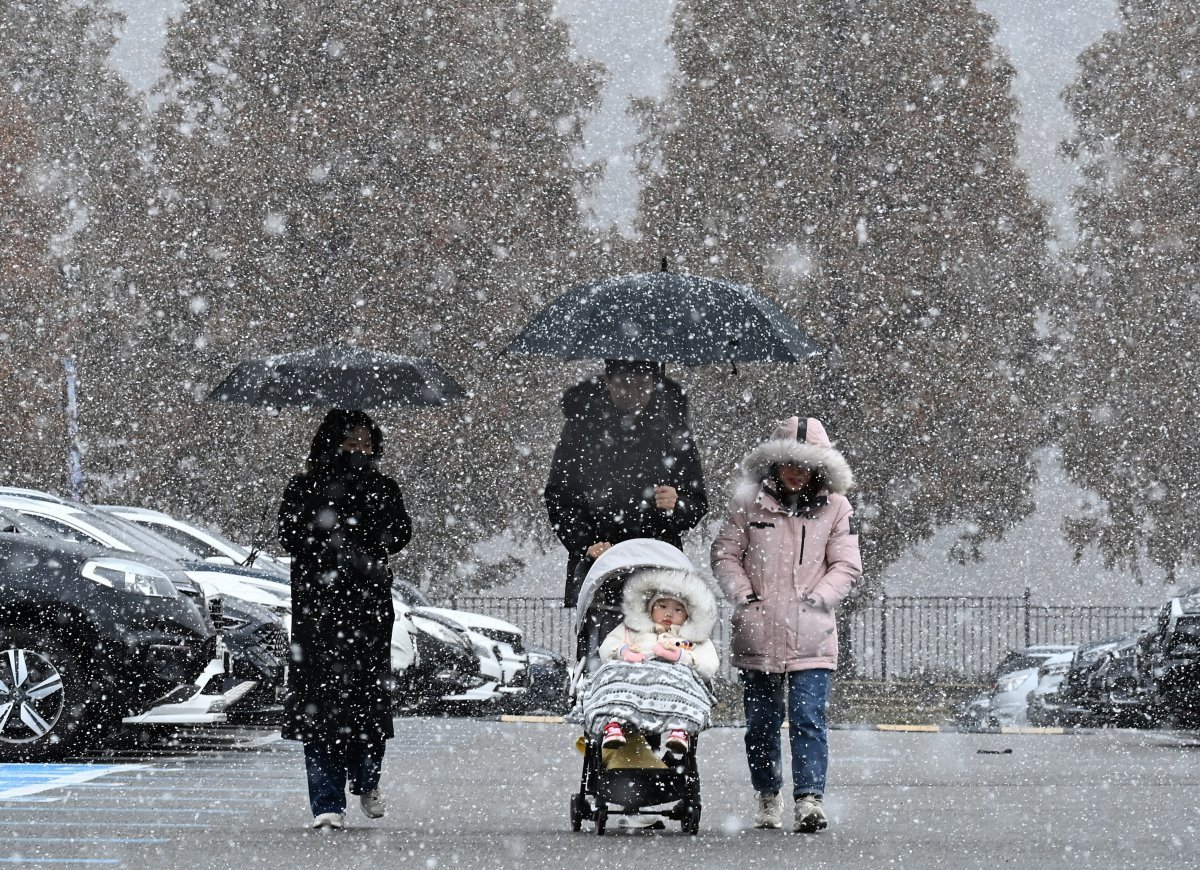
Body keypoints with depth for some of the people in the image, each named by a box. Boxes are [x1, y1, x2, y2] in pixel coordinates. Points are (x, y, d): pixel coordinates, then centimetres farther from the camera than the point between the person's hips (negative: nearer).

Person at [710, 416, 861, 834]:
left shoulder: (835, 507, 4)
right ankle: (767, 798, 24)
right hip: (758, 633, 1)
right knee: (762, 721, 10)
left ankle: (810, 799, -16)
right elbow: (725, 553, 9)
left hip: (810, 634, -1)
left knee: (808, 718, -12)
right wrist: (742, 593, -5)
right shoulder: (749, 502, 5)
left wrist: (819, 596, -8)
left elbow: (847, 565, 6)